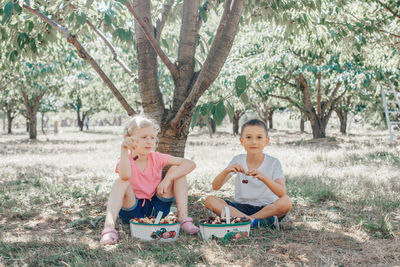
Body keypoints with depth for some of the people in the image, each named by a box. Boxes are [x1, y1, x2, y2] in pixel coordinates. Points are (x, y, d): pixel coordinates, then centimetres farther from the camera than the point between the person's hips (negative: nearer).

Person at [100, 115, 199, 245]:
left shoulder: (156, 158, -4)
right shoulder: (126, 160, -9)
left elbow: (191, 164, -13)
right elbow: (125, 176, -35)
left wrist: (168, 178, -23)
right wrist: (124, 151, -36)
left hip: (155, 208, 2)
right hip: (132, 210, -2)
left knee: (176, 170, -11)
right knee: (121, 182, -30)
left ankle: (183, 219, -18)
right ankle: (109, 226, -44)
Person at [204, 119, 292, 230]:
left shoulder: (273, 163, -6)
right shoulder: (238, 161, 1)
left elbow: (282, 193, -19)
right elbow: (215, 187, -6)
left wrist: (263, 177, -36)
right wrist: (226, 171, -27)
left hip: (268, 208, -2)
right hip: (242, 207, 3)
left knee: (286, 202, -33)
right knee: (210, 200, -20)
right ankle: (255, 221, -30)